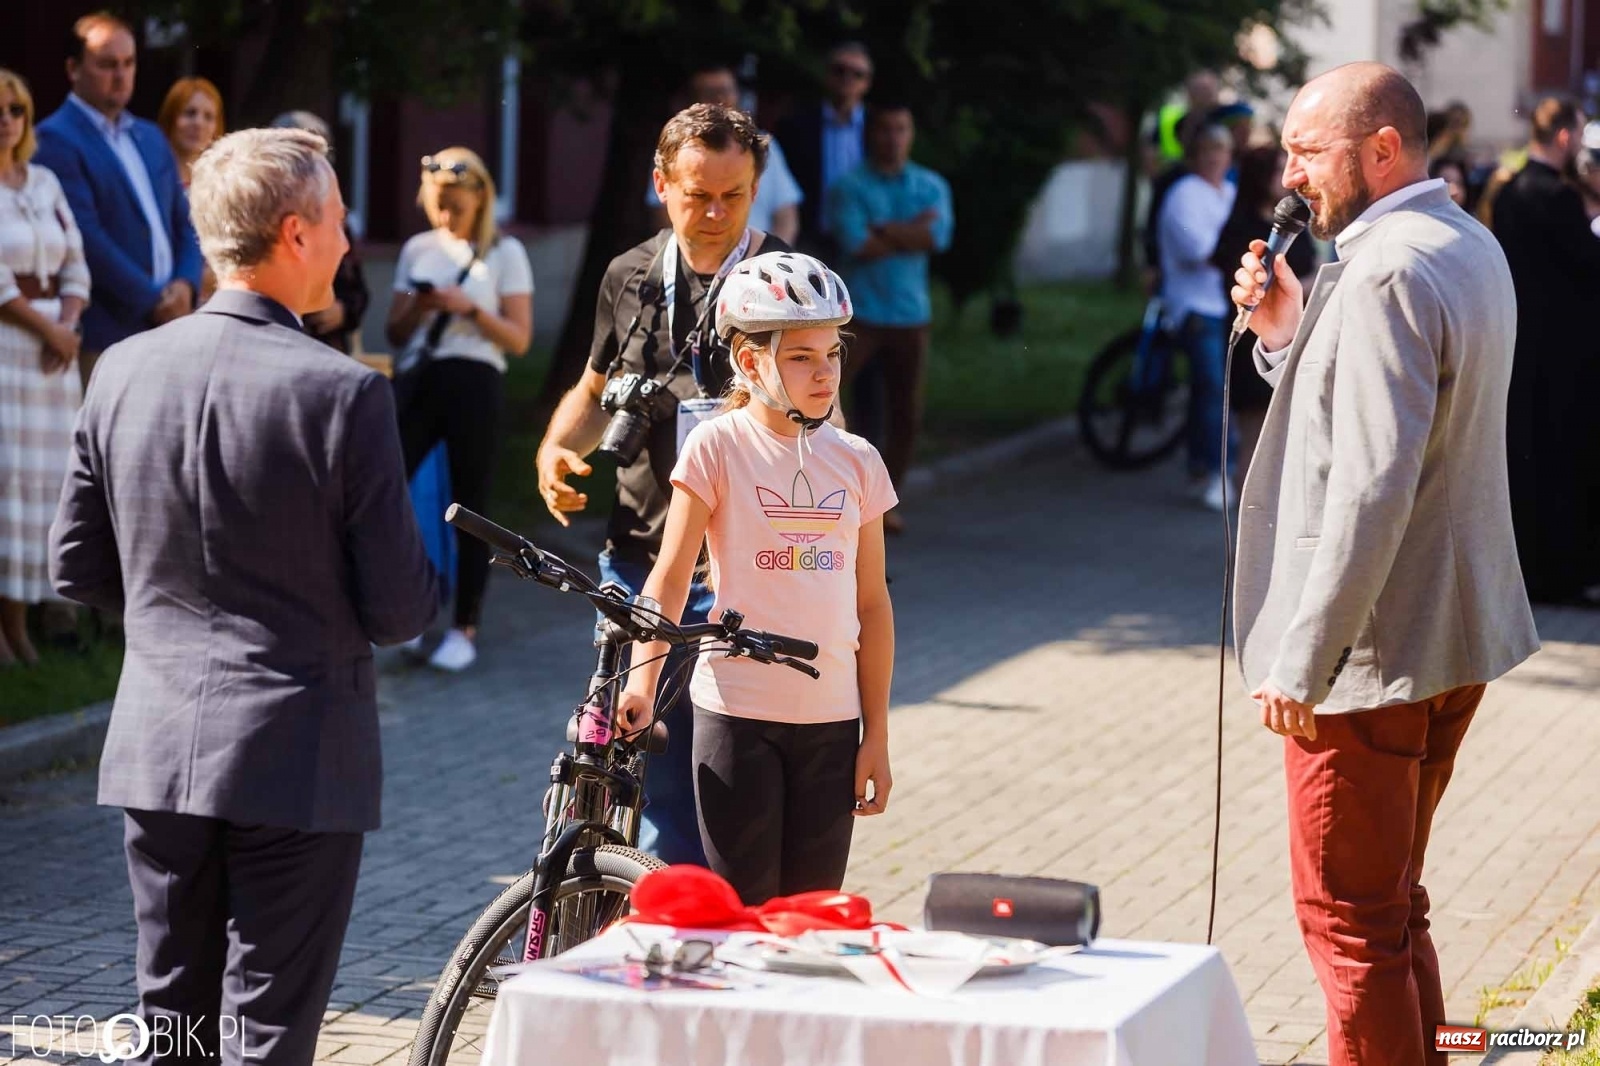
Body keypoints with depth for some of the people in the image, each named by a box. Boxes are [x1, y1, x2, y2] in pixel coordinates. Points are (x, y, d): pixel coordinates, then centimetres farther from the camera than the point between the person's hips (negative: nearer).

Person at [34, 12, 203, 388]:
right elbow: (86, 235, -13)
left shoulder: (150, 137, 19)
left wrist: (186, 283, -1)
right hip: (105, 335, -7)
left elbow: (184, 223, 19)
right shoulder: (57, 139, -6)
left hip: (168, 326, 7)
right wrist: (152, 300, -11)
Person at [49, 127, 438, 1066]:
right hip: (298, 758, -5)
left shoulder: (124, 371, 0)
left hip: (157, 752, 5)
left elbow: (79, 568, 8)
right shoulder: (343, 395, -16)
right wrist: (430, 579, 10)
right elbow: (398, 609, -12)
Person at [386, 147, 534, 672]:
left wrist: (470, 308, -15)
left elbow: (520, 339, -2)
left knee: (470, 506, 2)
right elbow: (396, 334, 14)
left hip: (476, 385, -3)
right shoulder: (418, 249, 11)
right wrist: (418, 308, -7)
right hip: (419, 379, 3)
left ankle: (465, 628, 11)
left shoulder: (505, 253, 1)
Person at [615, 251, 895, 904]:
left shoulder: (856, 462, 6)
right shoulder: (719, 446, -4)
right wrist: (642, 678, -21)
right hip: (737, 711, -3)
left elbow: (872, 604, 9)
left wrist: (877, 734, 7)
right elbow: (670, 576, -7)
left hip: (831, 720, 4)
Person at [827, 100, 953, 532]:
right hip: (857, 313, -4)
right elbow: (856, 245, -16)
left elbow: (937, 237, -8)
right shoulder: (848, 187, -3)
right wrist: (910, 231, -9)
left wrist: (881, 230, -11)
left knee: (905, 415, 6)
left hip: (910, 315, 4)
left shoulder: (932, 186, 9)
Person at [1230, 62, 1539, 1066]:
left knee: (1351, 922, -2)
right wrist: (1290, 334, 1)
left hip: (1373, 647, -10)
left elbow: (1373, 484, -26)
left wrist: (1302, 660, -23)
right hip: (1457, 640, 10)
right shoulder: (1472, 247, 11)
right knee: (1396, 908, 18)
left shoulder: (1387, 274, -20)